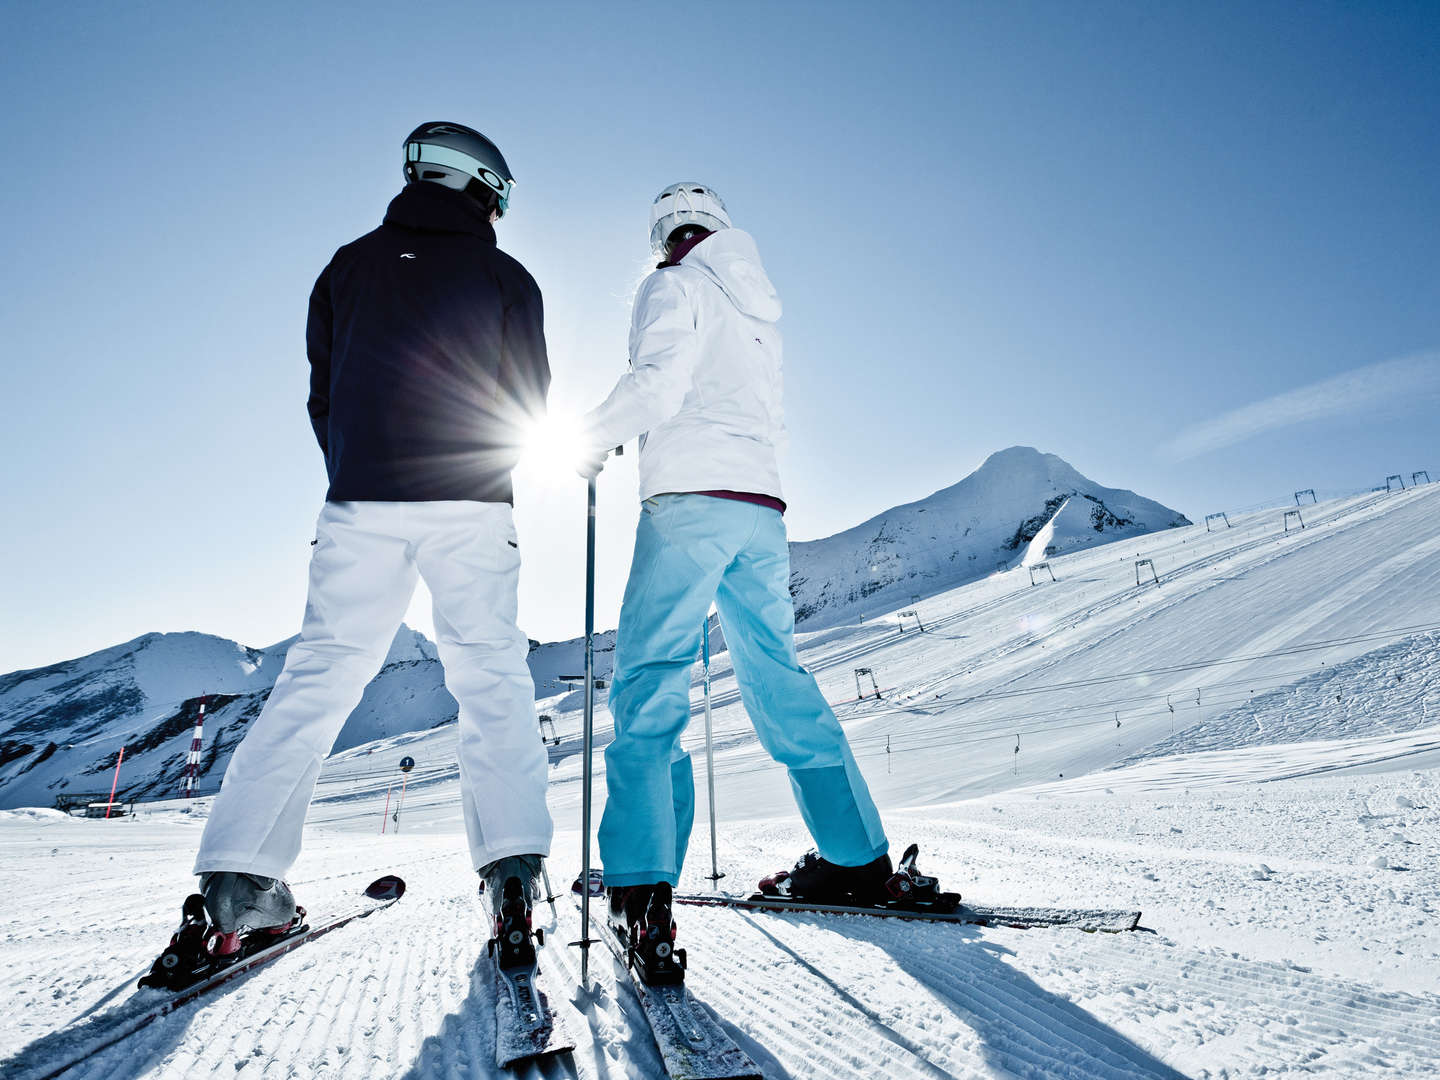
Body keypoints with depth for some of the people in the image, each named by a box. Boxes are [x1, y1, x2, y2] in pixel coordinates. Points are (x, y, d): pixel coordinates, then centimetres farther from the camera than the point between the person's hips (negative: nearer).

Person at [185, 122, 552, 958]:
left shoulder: (349, 267, 16)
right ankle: (512, 862, -8)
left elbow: (324, 395, 15)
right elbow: (528, 402, 6)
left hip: (361, 503, 3)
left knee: (322, 672, 4)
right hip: (471, 507, -2)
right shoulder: (504, 277, 8)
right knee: (492, 674, 1)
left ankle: (240, 874, 0)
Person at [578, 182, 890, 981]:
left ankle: (641, 883, -18)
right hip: (761, 504, 7)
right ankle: (857, 854, 15)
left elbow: (657, 384, -11)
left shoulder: (674, 287, 5)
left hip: (691, 500, -7)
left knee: (648, 679, -10)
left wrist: (593, 438, 2)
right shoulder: (757, 309, 26)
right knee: (777, 677, 10)